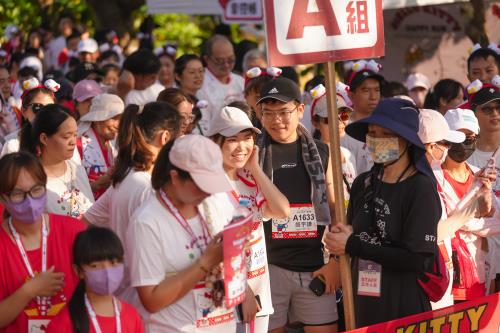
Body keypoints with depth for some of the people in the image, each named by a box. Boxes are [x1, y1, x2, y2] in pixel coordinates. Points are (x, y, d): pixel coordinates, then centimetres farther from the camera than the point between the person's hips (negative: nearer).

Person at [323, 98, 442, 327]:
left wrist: (352, 246, -14)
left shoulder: (422, 188, -11)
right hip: (361, 305, 6)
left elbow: (418, 259, -19)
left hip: (405, 308, -5)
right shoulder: (364, 183, 7)